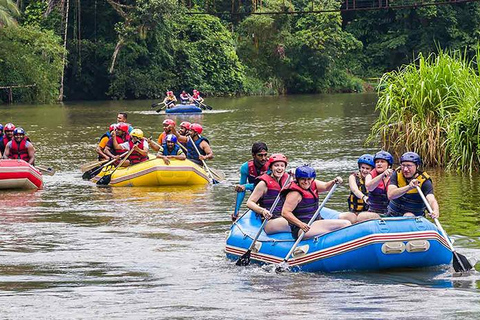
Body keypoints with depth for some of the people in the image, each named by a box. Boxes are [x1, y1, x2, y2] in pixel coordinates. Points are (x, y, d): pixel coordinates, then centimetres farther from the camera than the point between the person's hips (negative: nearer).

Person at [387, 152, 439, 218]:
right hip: (393, 215, 4)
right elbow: (390, 196, -22)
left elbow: (431, 200, -29)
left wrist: (435, 211, -53)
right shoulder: (396, 175, -6)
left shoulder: (424, 181, -13)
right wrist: (409, 187, -38)